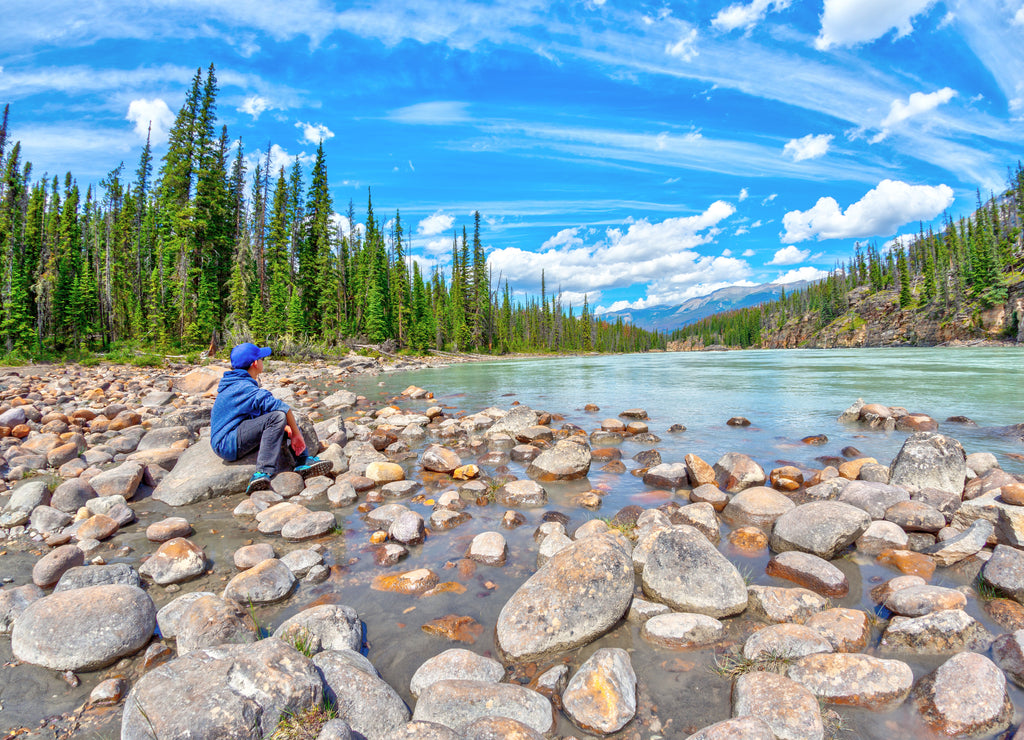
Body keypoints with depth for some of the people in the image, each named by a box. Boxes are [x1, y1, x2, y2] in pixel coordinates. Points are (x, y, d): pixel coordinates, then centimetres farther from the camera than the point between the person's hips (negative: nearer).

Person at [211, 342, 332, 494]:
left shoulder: (236, 385, 15)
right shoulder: (246, 388, -17)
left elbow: (264, 408, 19)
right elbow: (281, 408, -27)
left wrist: (285, 427, 6)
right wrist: (296, 435, -16)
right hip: (227, 445, -11)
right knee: (278, 416, -29)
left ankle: (303, 462, -1)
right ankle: (264, 472, -32)